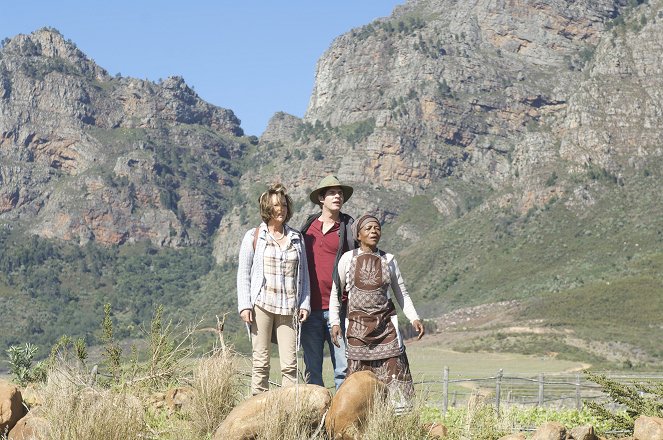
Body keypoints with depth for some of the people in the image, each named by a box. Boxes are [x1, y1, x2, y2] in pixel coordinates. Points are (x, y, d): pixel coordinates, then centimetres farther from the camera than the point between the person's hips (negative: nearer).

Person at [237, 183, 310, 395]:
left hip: (288, 308, 2)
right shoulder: (253, 237, 5)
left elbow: (303, 274, 17)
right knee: (261, 363, -1)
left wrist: (304, 303, 6)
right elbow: (243, 274, 4)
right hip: (261, 305, -2)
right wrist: (245, 306, -5)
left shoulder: (296, 239, 14)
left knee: (290, 364, -3)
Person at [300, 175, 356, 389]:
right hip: (310, 308, 3)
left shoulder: (349, 228, 4)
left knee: (344, 368, -4)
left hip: (337, 308, -2)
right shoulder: (307, 227, 12)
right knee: (312, 369, 6)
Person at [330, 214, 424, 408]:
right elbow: (335, 292, 9)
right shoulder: (348, 259, 3)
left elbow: (402, 293, 13)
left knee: (393, 368, -8)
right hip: (357, 324, -1)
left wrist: (414, 319, 1)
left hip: (385, 323, 1)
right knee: (358, 375, -2)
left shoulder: (388, 260, 8)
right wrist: (335, 322, 0)